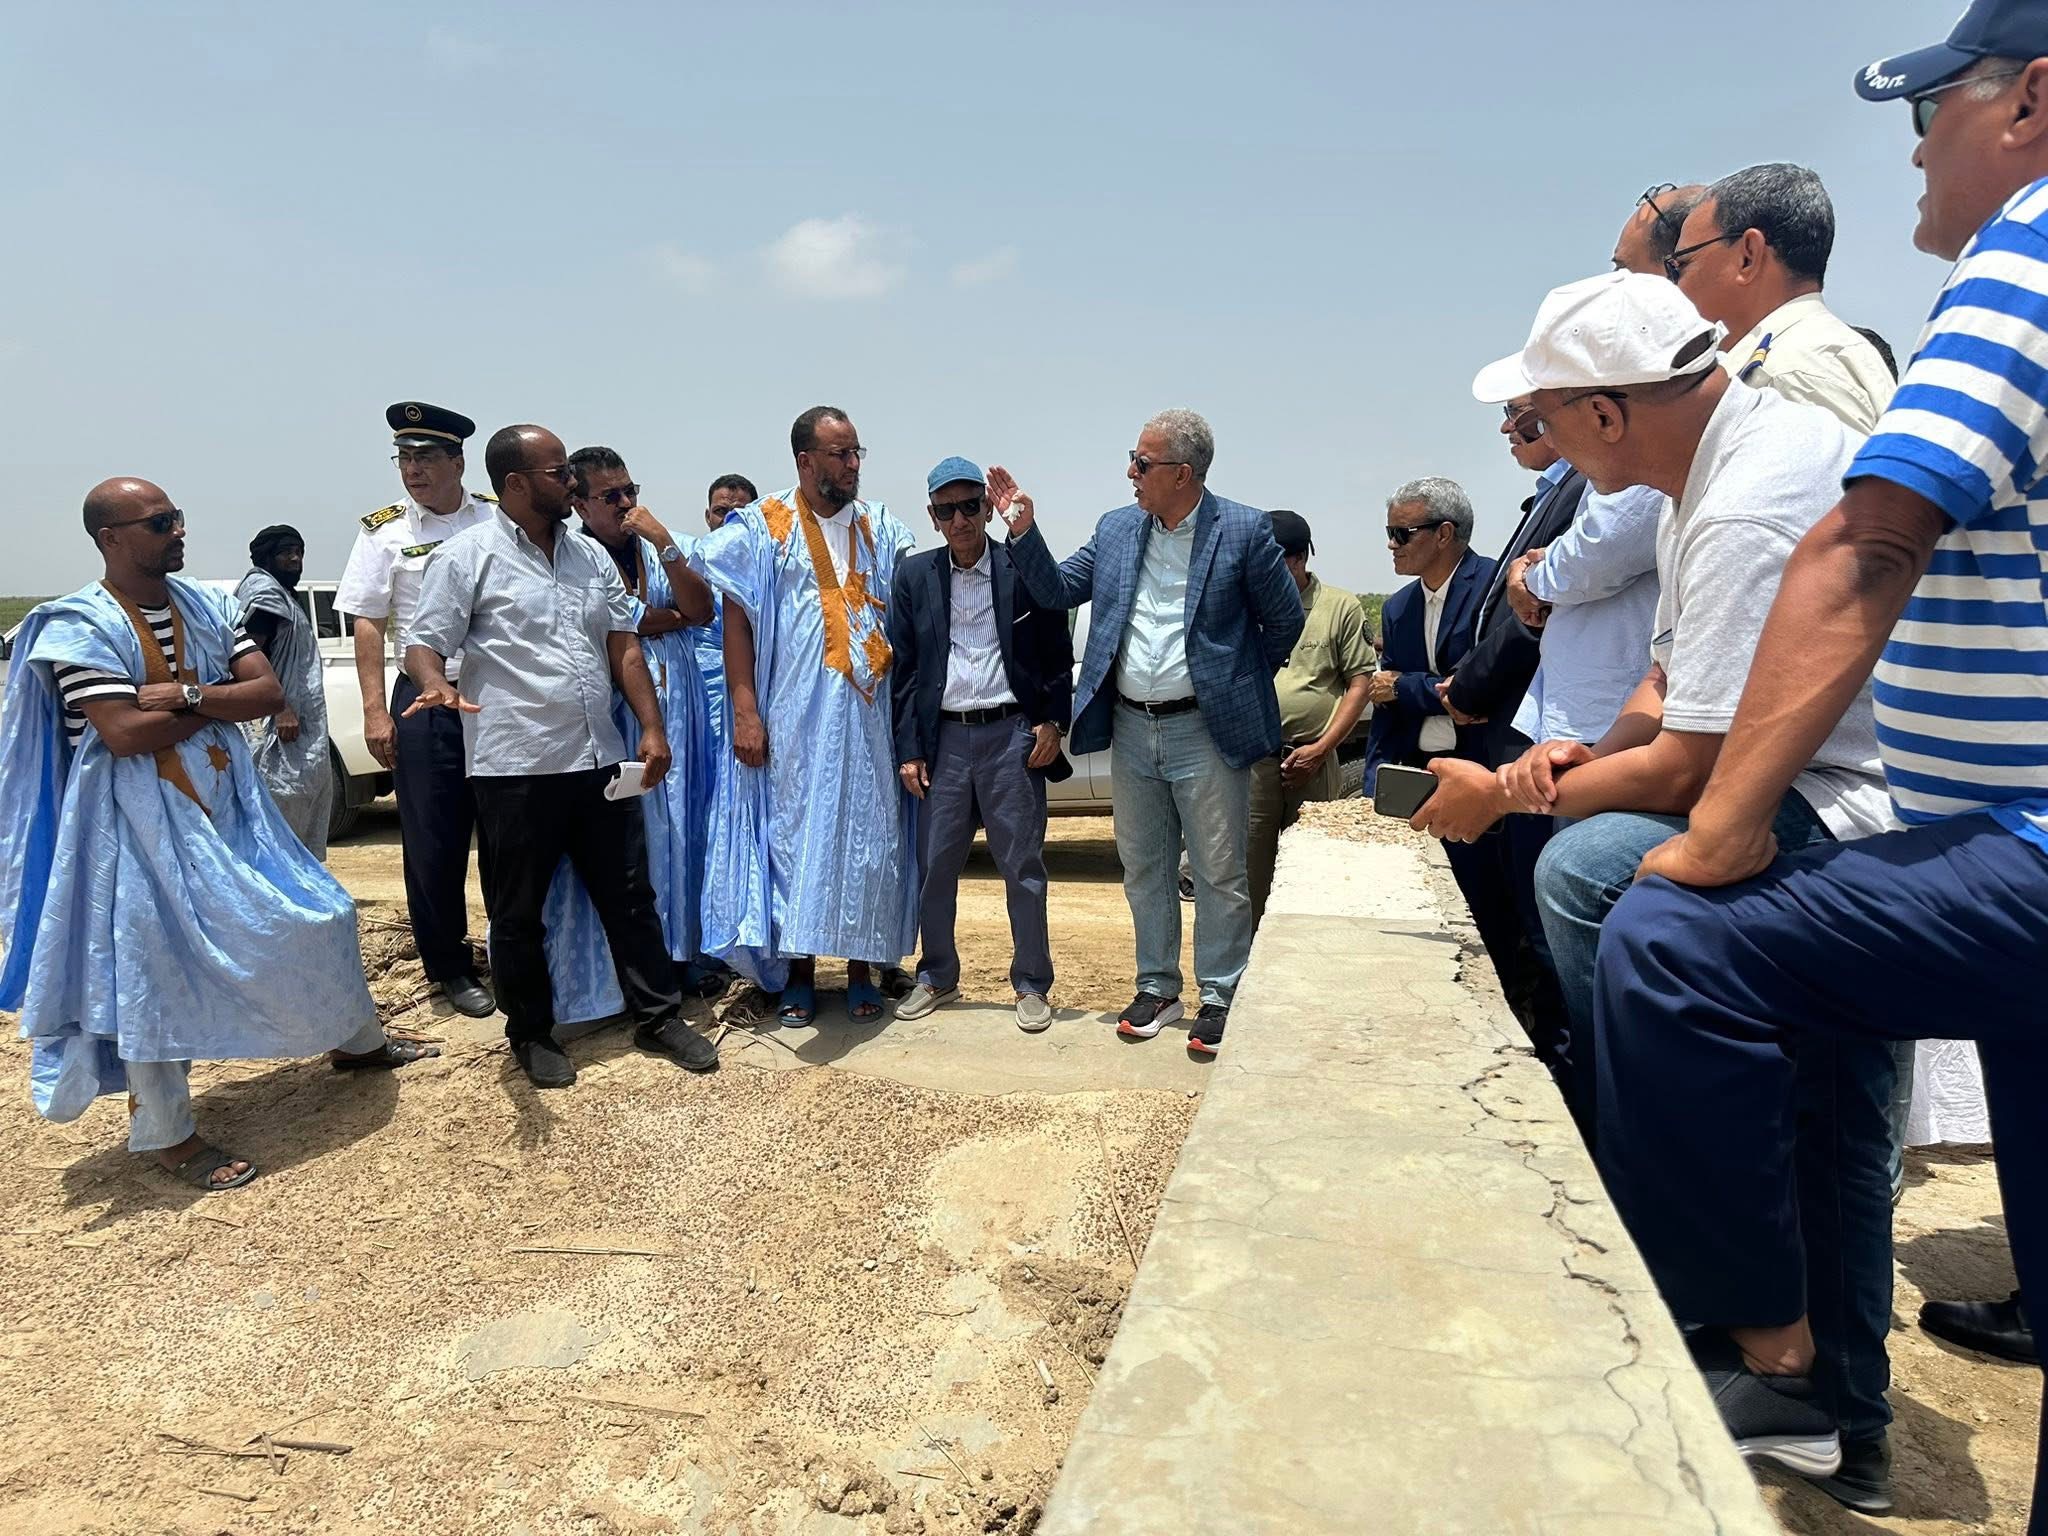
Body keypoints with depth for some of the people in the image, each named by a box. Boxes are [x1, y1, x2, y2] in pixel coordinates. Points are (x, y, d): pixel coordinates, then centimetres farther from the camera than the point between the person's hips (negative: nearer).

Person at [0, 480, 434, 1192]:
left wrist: (189, 695, -18)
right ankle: (166, 1134, 13)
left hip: (228, 807, 7)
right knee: (154, 966, -2)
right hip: (145, 824, -7)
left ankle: (357, 1040, 35)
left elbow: (270, 693, -3)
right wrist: (222, 702, -11)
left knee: (312, 914, 13)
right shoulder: (80, 626, -13)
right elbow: (125, 733, -23)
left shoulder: (208, 606, 6)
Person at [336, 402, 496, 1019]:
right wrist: (375, 712, -6)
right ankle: (451, 968, 19)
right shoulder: (385, 530, 3)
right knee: (433, 842, 3)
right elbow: (367, 623, 1)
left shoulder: (498, 519, 6)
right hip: (426, 702, -1)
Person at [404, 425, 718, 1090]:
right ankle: (532, 1035, 25)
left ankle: (658, 1017, 24)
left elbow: (623, 646, 13)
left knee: (631, 896, 11)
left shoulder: (591, 555, 14)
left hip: (601, 761, 5)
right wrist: (435, 684, -29)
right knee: (518, 913, 8)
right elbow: (424, 642, -6)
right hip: (516, 768, -4)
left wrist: (652, 727, 3)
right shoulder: (466, 557, -3)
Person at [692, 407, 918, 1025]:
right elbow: (737, 621, -1)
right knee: (796, 834, 2)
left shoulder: (882, 528, 10)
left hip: (869, 717, 3)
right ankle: (798, 970, 14)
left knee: (869, 836, 5)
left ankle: (861, 968, 17)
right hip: (795, 717, -2)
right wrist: (745, 711, -9)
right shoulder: (763, 527, 1)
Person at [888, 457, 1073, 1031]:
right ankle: (937, 976, 27)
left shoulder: (1026, 569, -1)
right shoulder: (915, 576, 5)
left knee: (1023, 868, 5)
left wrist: (1053, 722, -3)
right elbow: (902, 667, 6)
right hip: (943, 739, 2)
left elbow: (1058, 655, 6)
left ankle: (1032, 984, 19)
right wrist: (908, 749, 1)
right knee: (934, 866, 9)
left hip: (1012, 735, -2)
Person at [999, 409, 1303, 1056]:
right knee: (1143, 868, 15)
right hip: (1131, 729, 5)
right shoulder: (1116, 528, 6)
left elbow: (1285, 619, 0)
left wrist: (1239, 683, 4)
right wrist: (1023, 531, -3)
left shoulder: (1244, 530, -8)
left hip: (1205, 730, -5)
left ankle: (1220, 997, 18)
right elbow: (1058, 589, 9)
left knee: (1219, 873, 4)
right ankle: (1157, 988, 29)